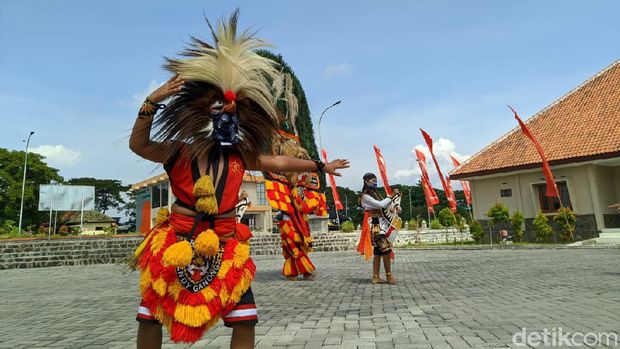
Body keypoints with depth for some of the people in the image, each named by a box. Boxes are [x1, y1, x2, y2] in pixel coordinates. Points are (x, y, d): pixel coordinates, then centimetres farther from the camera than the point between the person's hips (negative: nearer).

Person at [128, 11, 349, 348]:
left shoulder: (240, 156, 6)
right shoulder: (178, 152, -1)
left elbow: (279, 162, 14)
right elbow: (138, 144, -11)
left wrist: (321, 166, 21)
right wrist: (152, 102, -24)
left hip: (225, 247, 2)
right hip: (177, 244, -1)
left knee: (245, 322, 1)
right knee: (150, 319, 9)